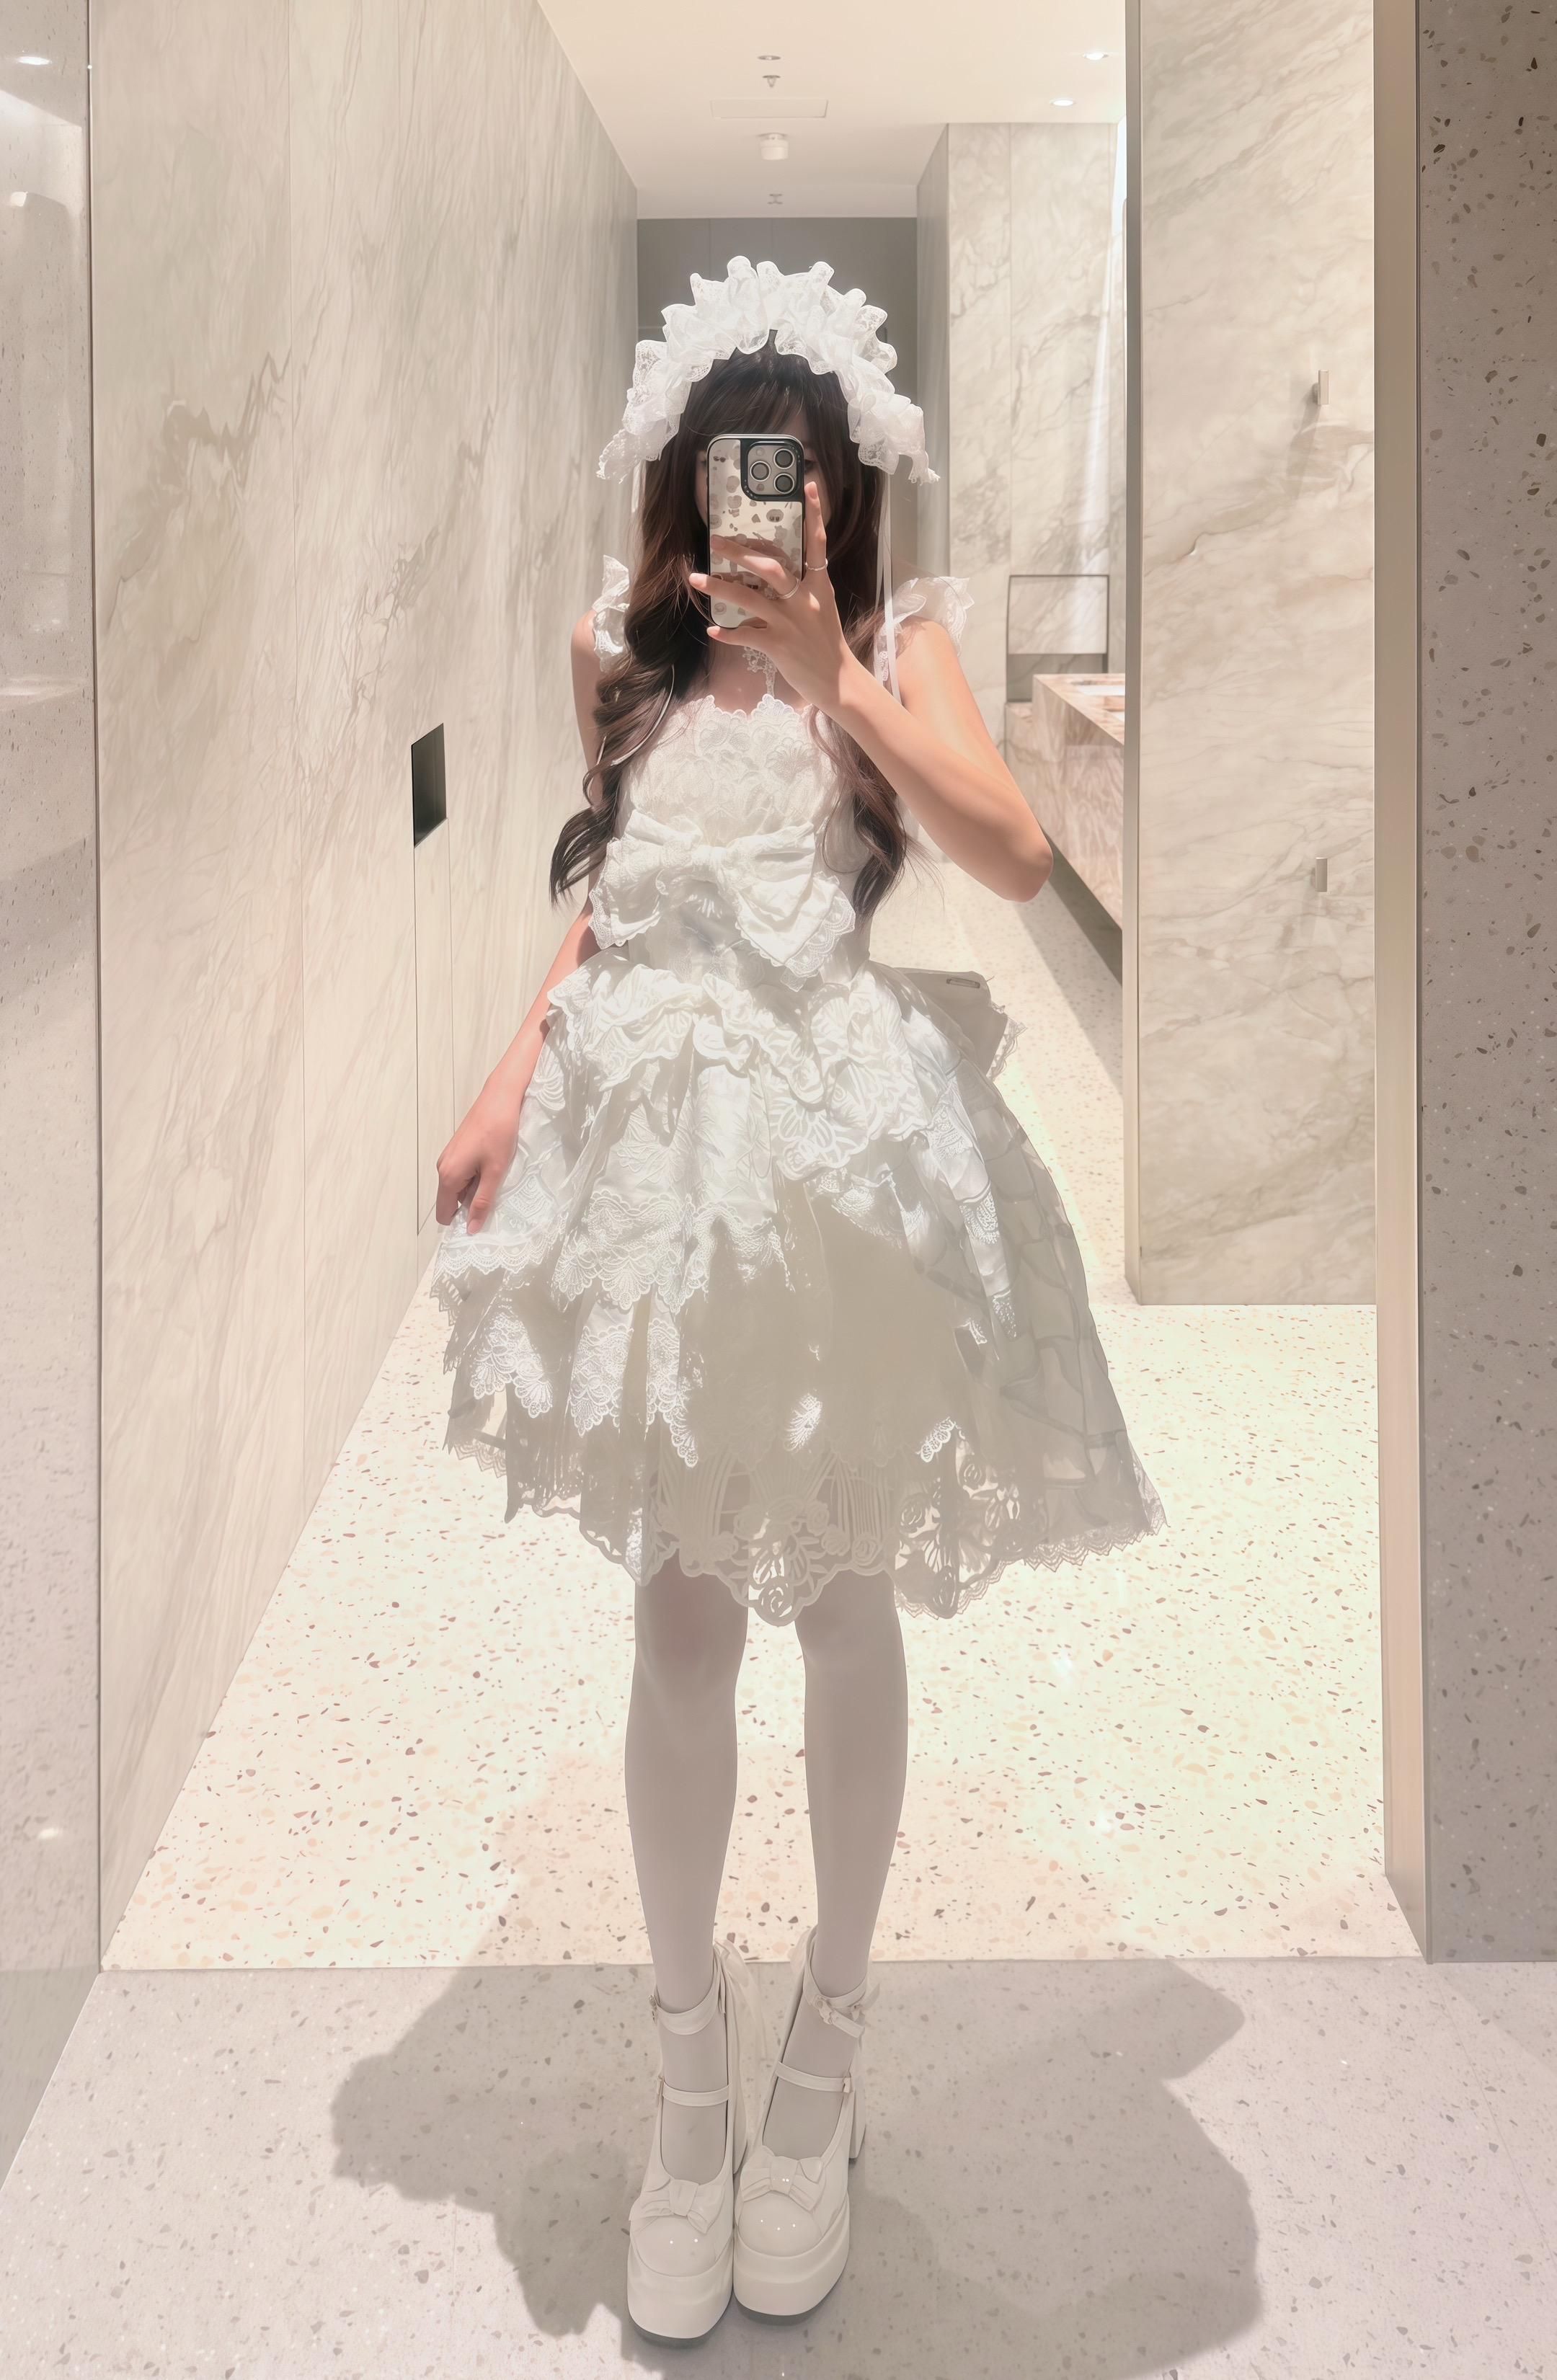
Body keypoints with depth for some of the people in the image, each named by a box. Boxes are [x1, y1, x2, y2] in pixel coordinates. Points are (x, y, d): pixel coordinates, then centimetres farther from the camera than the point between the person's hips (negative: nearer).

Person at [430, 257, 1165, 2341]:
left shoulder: (897, 641, 3)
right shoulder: (629, 655, 11)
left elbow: (1015, 856, -13)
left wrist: (823, 660, -14)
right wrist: (514, 1078, 10)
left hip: (849, 1139, -2)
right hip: (652, 1133, 2)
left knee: (843, 1603, 7)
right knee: (680, 1619, 4)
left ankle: (824, 2050, 25)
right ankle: (696, 2065, 20)